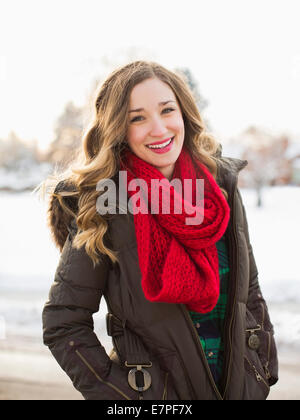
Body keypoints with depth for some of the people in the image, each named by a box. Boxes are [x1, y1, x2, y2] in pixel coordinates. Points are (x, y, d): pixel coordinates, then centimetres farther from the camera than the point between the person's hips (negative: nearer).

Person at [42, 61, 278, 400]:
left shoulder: (222, 183, -4)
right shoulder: (103, 207, -16)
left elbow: (249, 290, 7)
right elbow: (62, 324, -12)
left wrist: (264, 373, 2)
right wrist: (120, 396, -15)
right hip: (155, 389, -3)